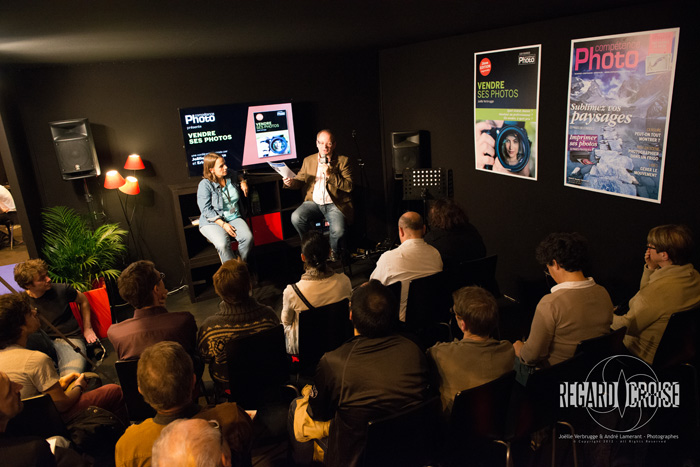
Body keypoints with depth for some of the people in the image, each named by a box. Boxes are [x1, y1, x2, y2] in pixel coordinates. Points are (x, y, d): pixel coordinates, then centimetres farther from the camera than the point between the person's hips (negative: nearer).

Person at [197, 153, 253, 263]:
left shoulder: (231, 176, 8)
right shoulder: (205, 185, -7)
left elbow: (239, 176, 37)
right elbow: (206, 210, -12)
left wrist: (243, 182, 12)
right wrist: (223, 224, -20)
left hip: (234, 218, 4)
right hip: (212, 222, -4)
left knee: (248, 237, -26)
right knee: (223, 244, -35)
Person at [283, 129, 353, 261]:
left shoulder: (343, 161, 3)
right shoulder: (308, 160, 15)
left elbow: (348, 186, -6)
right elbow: (300, 180, 18)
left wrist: (330, 175, -17)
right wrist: (291, 182, -6)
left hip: (335, 204, -3)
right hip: (313, 202, 3)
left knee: (338, 231, -29)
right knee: (296, 217, -26)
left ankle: (334, 252, 8)